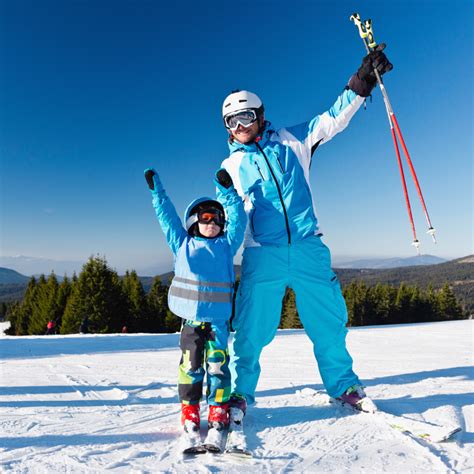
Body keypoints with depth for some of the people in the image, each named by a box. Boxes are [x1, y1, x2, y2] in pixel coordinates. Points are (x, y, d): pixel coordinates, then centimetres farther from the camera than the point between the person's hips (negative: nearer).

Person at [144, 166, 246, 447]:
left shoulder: (227, 244, 14)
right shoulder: (182, 243, 14)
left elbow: (238, 219, 7)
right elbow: (167, 216, 18)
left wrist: (228, 191, 0)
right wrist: (157, 189, 21)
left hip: (218, 316, 0)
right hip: (191, 316, 0)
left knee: (218, 362, 0)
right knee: (191, 363, 4)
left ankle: (219, 409, 11)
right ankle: (189, 409, 16)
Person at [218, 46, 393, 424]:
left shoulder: (291, 141, 10)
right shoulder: (231, 166, 13)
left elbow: (333, 120, 6)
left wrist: (361, 81, -5)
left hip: (308, 248, 0)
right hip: (261, 255, 0)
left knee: (329, 321, 7)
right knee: (251, 330, -2)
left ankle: (343, 384, 29)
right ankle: (239, 394, 18)